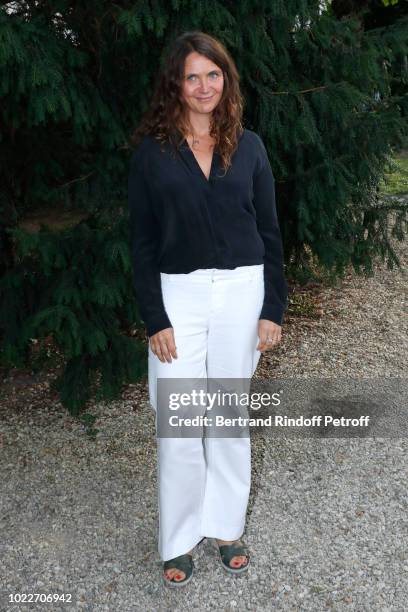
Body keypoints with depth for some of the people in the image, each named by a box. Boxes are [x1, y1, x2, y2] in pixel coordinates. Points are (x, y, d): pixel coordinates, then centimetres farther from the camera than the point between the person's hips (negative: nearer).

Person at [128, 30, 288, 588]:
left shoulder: (248, 146, 5)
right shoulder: (151, 150, 0)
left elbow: (269, 231, 6)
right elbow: (142, 241, -1)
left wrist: (274, 308, 0)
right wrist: (154, 320, -7)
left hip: (242, 292, 2)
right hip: (178, 295, -1)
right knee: (179, 426, 1)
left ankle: (225, 526, 32)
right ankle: (179, 538, 23)